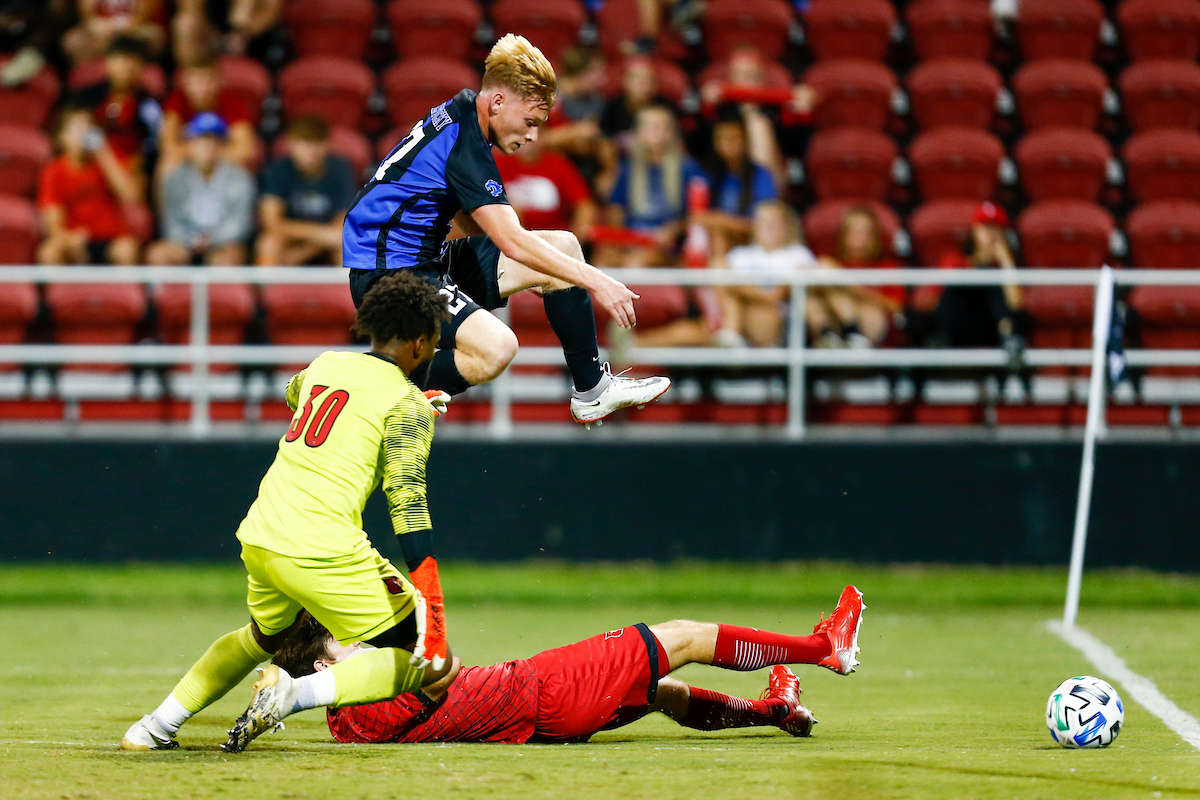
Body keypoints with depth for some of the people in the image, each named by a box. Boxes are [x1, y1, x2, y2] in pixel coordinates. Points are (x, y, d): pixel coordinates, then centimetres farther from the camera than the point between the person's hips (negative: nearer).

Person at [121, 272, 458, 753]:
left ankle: (157, 726, 28)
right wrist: (431, 608, -16)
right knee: (431, 663, 1)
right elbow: (407, 502, -12)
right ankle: (299, 693, -18)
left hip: (259, 536, 7)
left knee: (265, 635, 36)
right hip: (324, 551, -7)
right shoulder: (408, 403, -2)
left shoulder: (324, 364, 17)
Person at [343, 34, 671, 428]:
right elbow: (513, 244, -26)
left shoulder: (461, 116, 9)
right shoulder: (461, 143, -22)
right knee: (494, 348, -33)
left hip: (431, 260, 11)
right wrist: (593, 280, -22)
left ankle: (593, 391, 16)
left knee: (564, 246, 9)